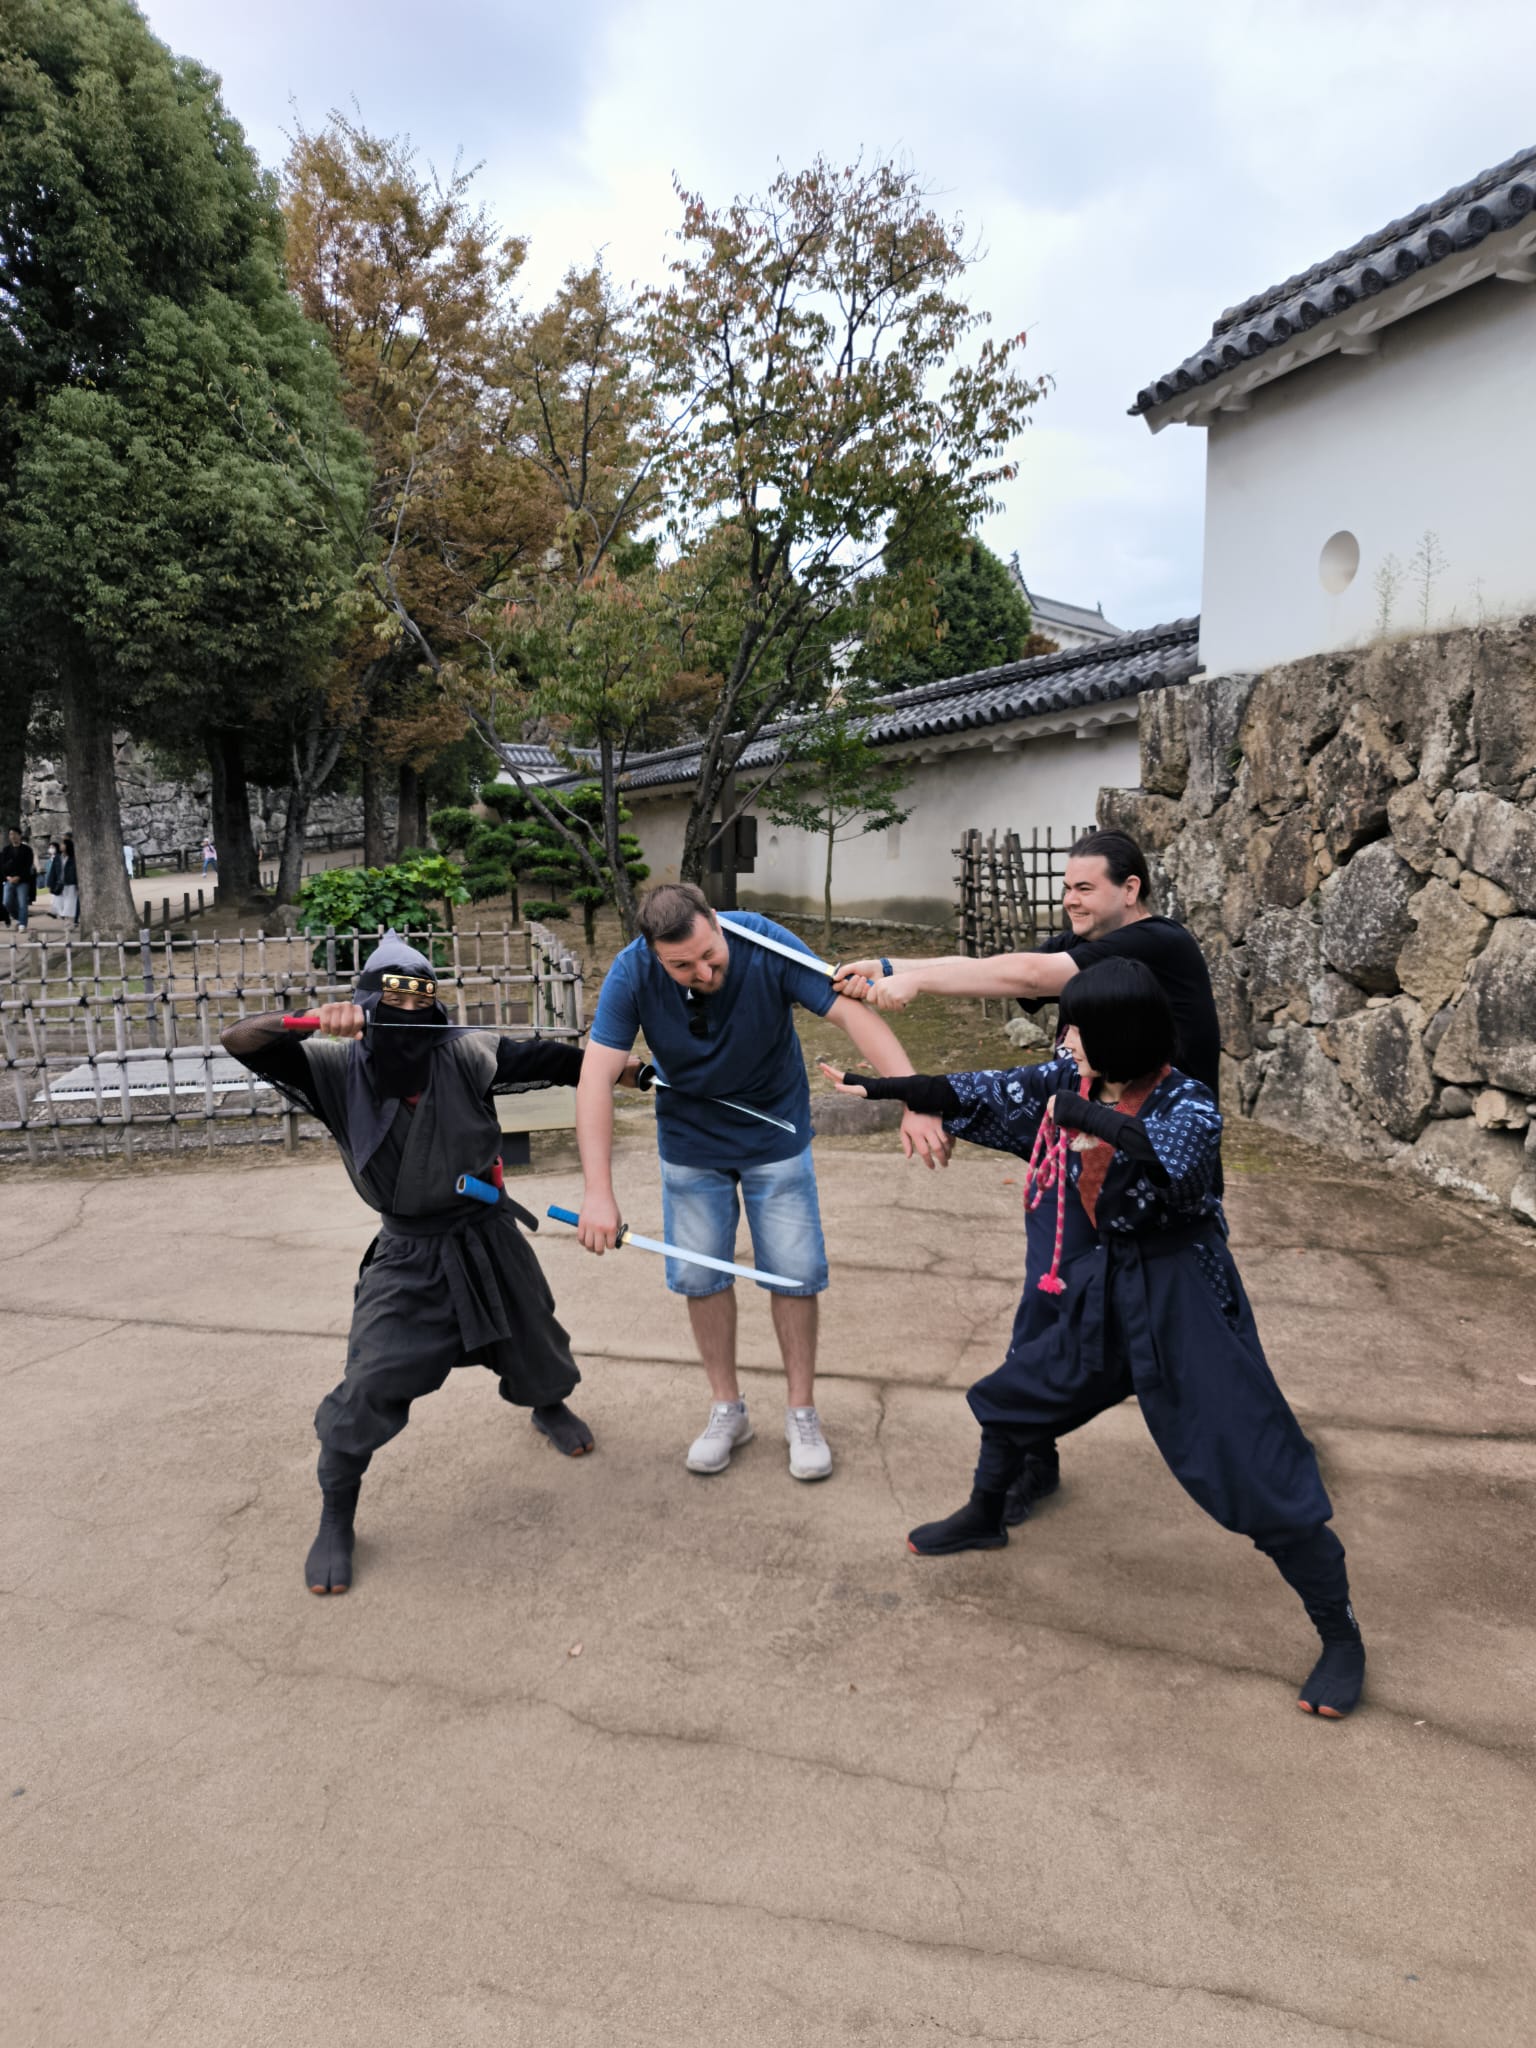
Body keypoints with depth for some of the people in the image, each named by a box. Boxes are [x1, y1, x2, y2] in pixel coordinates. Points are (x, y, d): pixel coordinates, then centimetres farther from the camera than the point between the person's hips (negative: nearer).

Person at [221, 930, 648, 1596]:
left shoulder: (462, 1054, -15)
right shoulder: (338, 1067, -14)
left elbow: (545, 1059, -13)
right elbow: (239, 1041, -21)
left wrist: (631, 1071, -17)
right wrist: (312, 1021, -38)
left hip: (486, 1236, 2)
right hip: (406, 1254, -1)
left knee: (533, 1344, 22)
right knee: (369, 1386, -10)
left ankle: (550, 1408, 60)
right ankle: (335, 1521, 15)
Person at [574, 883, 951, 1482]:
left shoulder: (765, 945, -27)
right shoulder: (631, 973, -24)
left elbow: (852, 1013, -31)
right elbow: (598, 1076, -26)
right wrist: (597, 1192, -34)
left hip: (775, 1135, -1)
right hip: (690, 1143, 1)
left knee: (795, 1273, 0)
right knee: (699, 1275, 5)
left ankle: (802, 1413, 20)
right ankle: (727, 1410, 25)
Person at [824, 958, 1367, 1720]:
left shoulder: (1186, 1101, -21)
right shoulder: (1067, 1083, -3)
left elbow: (1176, 1153, -43)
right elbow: (980, 1094, 6)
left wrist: (1087, 1112, -34)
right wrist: (881, 1087, 10)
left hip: (1185, 1295, -7)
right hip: (1107, 1285, 7)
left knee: (1259, 1471, -6)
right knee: (1014, 1396, 20)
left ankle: (1341, 1637, 13)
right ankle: (984, 1518, 48)